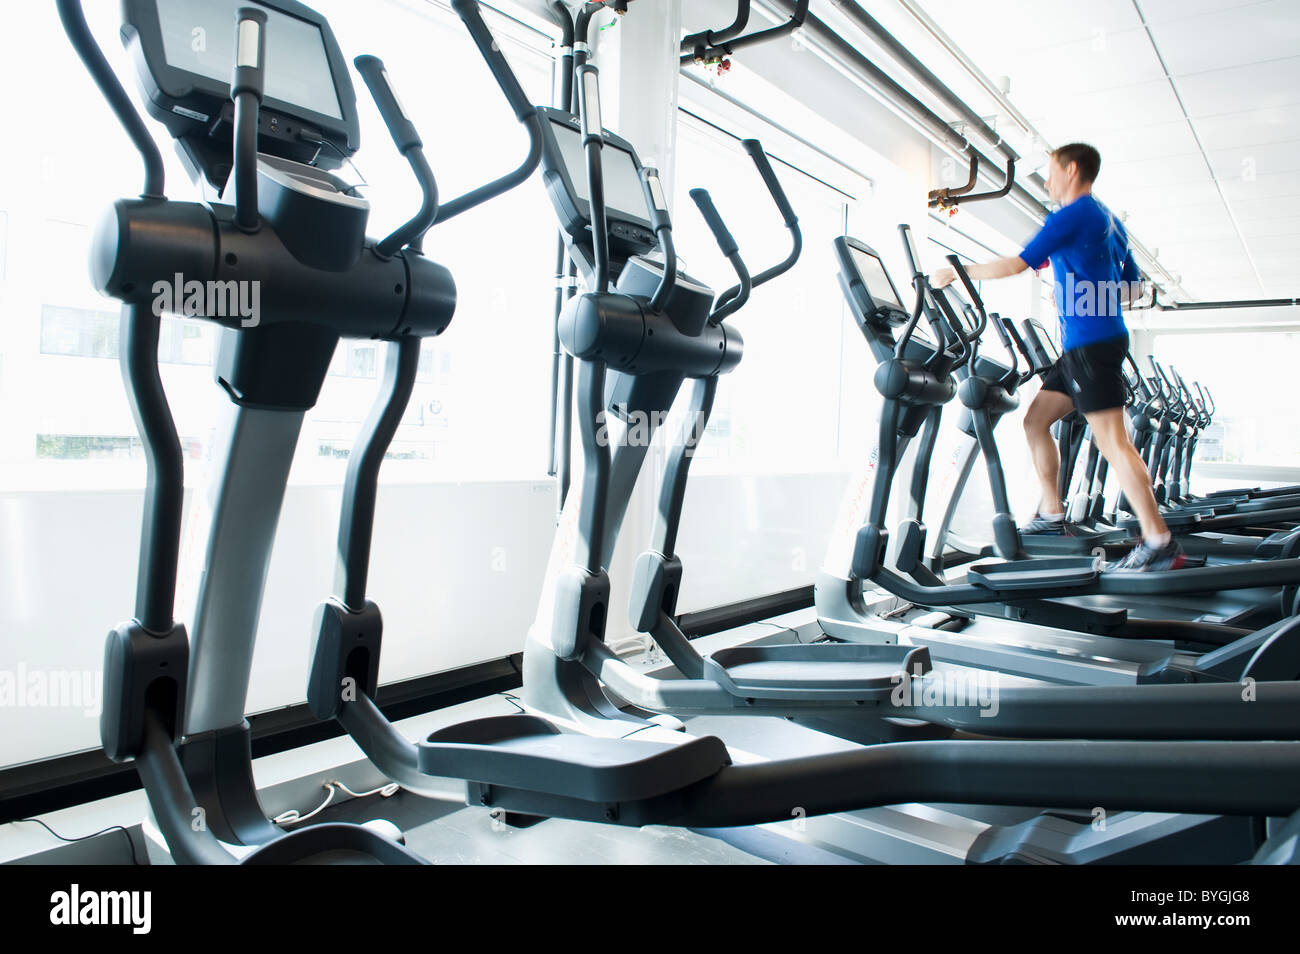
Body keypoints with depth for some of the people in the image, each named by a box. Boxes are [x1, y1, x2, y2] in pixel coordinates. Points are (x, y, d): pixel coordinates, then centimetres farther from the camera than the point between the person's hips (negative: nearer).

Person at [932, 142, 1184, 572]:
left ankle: (1160, 543, -12)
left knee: (1111, 440, -12)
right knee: (1035, 420, 13)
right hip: (1085, 346, 10)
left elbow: (1018, 263, -11)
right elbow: (1133, 286, 26)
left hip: (1091, 343, -10)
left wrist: (958, 272, -2)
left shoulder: (1073, 215, -8)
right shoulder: (1108, 220, 22)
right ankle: (1051, 516, 15)